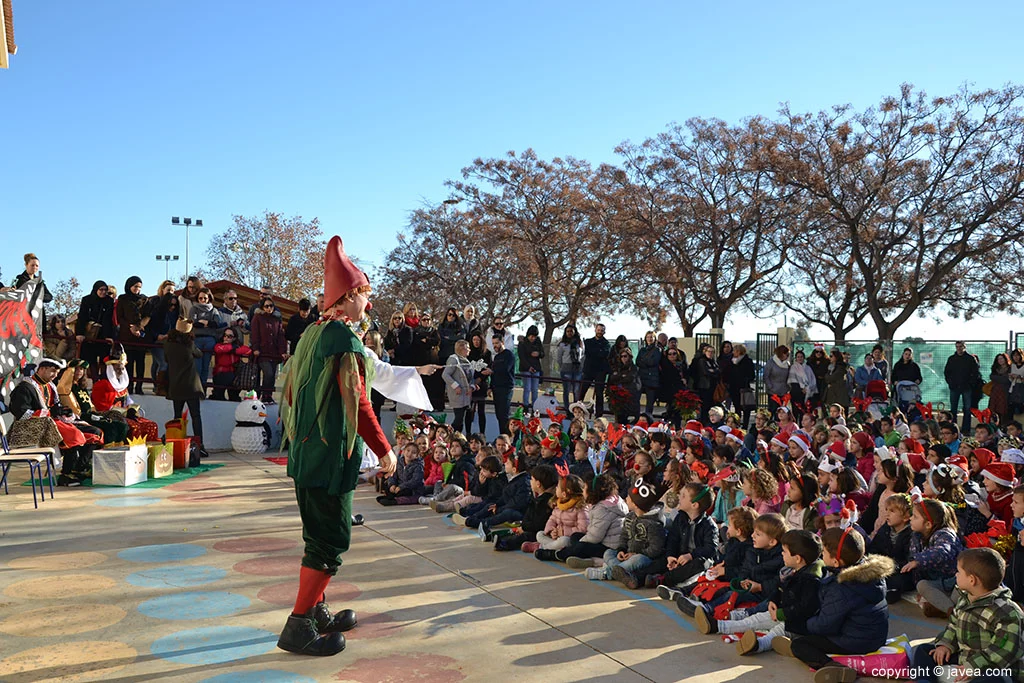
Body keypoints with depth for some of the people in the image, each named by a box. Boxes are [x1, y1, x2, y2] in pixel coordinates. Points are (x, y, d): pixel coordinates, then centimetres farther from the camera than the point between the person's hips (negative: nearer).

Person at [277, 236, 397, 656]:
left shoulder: (311, 334, 11)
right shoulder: (345, 340, -16)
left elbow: (292, 391, 18)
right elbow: (357, 404, -20)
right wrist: (384, 451, -11)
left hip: (306, 451, 9)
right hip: (332, 456, -9)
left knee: (319, 534, 18)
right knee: (332, 540, -1)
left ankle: (316, 610, 29)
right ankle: (298, 628, 3)